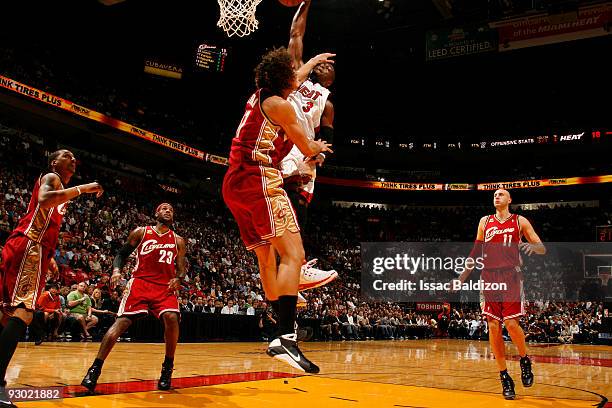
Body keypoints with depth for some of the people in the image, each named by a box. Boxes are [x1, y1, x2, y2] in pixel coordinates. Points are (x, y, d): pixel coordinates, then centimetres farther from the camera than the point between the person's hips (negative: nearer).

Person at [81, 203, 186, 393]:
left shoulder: (178, 241, 13)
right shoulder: (141, 232, 9)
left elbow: (181, 268, 14)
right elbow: (122, 254, 13)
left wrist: (178, 279, -9)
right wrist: (116, 270, -7)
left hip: (165, 286, 1)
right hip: (140, 282, -1)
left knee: (171, 318, -24)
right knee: (122, 321, -15)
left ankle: (167, 368, -6)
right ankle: (95, 369, -8)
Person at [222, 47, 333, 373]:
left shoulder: (259, 96, 21)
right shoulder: (279, 105, -4)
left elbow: (288, 82, 43)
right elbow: (308, 149, 1)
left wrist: (311, 62, 56)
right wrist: (320, 146, 24)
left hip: (234, 184, 10)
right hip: (259, 180, -10)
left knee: (267, 259, 12)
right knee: (293, 254, -17)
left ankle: (283, 334, 15)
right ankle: (285, 338, -28)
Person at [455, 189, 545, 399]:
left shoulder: (519, 221, 7)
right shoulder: (485, 222, 14)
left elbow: (542, 249, 5)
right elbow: (476, 251, 18)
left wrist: (533, 246, -19)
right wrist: (463, 276, 14)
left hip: (511, 276, -3)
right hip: (489, 277, 3)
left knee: (511, 323, -14)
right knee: (493, 327, -2)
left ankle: (525, 360, 16)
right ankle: (505, 378, 8)